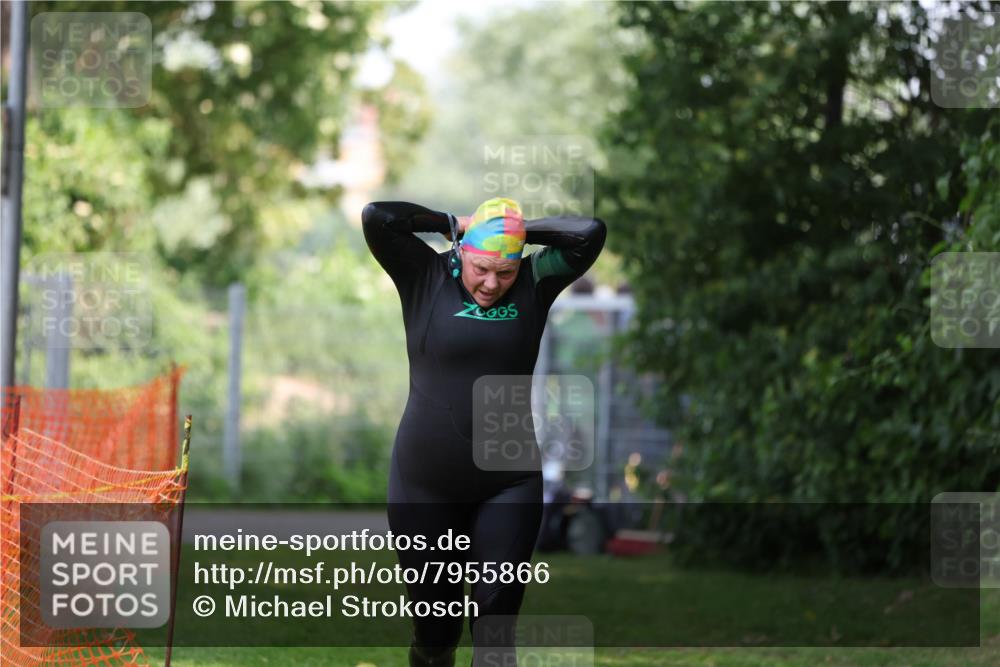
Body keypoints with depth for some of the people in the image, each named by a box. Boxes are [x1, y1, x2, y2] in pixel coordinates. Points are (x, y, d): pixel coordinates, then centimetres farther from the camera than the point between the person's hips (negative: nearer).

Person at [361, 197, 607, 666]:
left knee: (496, 624, 1)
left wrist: (521, 229, -4)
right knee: (433, 625, 9)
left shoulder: (535, 283, 0)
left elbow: (591, 233, -9)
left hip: (509, 484, 1)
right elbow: (377, 217, -15)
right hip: (425, 486, -1)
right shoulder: (425, 276, -4)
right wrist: (452, 223, -4)